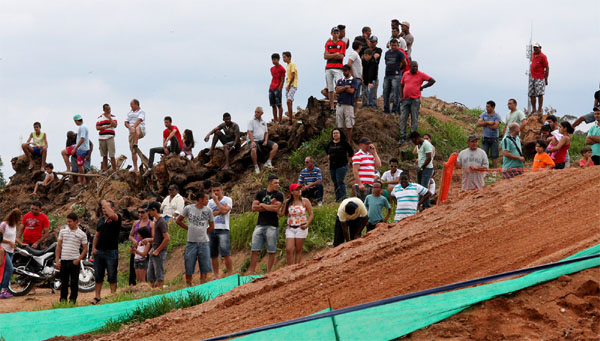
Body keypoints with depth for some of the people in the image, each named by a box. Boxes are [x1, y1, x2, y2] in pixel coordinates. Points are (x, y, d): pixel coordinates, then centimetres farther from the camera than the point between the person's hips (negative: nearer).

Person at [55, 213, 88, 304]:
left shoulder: (81, 234, -1)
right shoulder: (63, 231, 7)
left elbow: (85, 249, 2)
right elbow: (59, 246, 10)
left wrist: (78, 260, -10)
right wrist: (57, 260, 3)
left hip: (74, 261, -3)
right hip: (63, 260, 3)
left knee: (74, 282, 1)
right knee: (64, 281, 8)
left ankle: (73, 300, 8)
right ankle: (63, 299, 16)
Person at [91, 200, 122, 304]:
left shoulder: (117, 218, -4)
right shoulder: (101, 220, 17)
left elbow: (111, 215, -29)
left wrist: (105, 203, -15)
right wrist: (93, 247, 8)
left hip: (111, 252, -6)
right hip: (99, 252, 6)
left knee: (112, 276, -1)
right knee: (98, 276, 9)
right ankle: (97, 297, 14)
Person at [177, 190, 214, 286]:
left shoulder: (208, 210, 2)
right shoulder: (188, 208, -1)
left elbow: (212, 227, 11)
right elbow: (178, 221, 12)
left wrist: (203, 233, 6)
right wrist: (189, 229, 9)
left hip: (204, 242, 1)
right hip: (191, 242, -1)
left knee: (204, 268, 0)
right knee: (188, 268, 3)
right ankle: (188, 287, 17)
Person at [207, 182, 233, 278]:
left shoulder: (227, 200, 5)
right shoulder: (210, 202, 16)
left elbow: (224, 211, -13)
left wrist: (216, 200, -6)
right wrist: (219, 211, -6)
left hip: (223, 229, -4)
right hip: (211, 230, 4)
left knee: (226, 254, -12)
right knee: (213, 255, 3)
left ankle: (230, 273, -8)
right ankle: (216, 275, 8)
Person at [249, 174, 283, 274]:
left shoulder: (278, 195, 3)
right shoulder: (260, 194, 12)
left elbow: (276, 208, -13)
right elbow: (254, 208, 1)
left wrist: (262, 205, -1)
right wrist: (269, 207, -5)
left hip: (272, 226, -3)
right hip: (260, 225, 3)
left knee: (271, 252, -1)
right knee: (254, 250, -1)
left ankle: (268, 273, 5)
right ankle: (252, 272, 2)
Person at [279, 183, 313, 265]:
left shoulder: (305, 201, 0)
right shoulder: (287, 202, 6)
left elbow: (311, 215, 1)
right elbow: (281, 214, 4)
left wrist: (307, 225, -14)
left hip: (301, 228, -2)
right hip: (290, 228, 2)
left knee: (298, 250, 2)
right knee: (289, 249, -9)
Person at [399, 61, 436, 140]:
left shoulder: (421, 75, 1)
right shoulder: (405, 74, 11)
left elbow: (432, 81, 0)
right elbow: (401, 85, 19)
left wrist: (422, 87, -1)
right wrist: (401, 96, 7)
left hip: (415, 100, -3)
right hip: (405, 100, 3)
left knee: (414, 119, 0)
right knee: (403, 118, -1)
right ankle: (402, 136, 4)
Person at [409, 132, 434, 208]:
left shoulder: (426, 144, -13)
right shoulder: (418, 145, 16)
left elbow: (429, 158, -17)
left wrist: (422, 168, -13)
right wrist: (418, 166, 12)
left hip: (427, 168, -9)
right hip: (420, 168, 9)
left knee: (424, 187, -13)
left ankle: (426, 206, -12)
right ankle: (424, 205, 6)